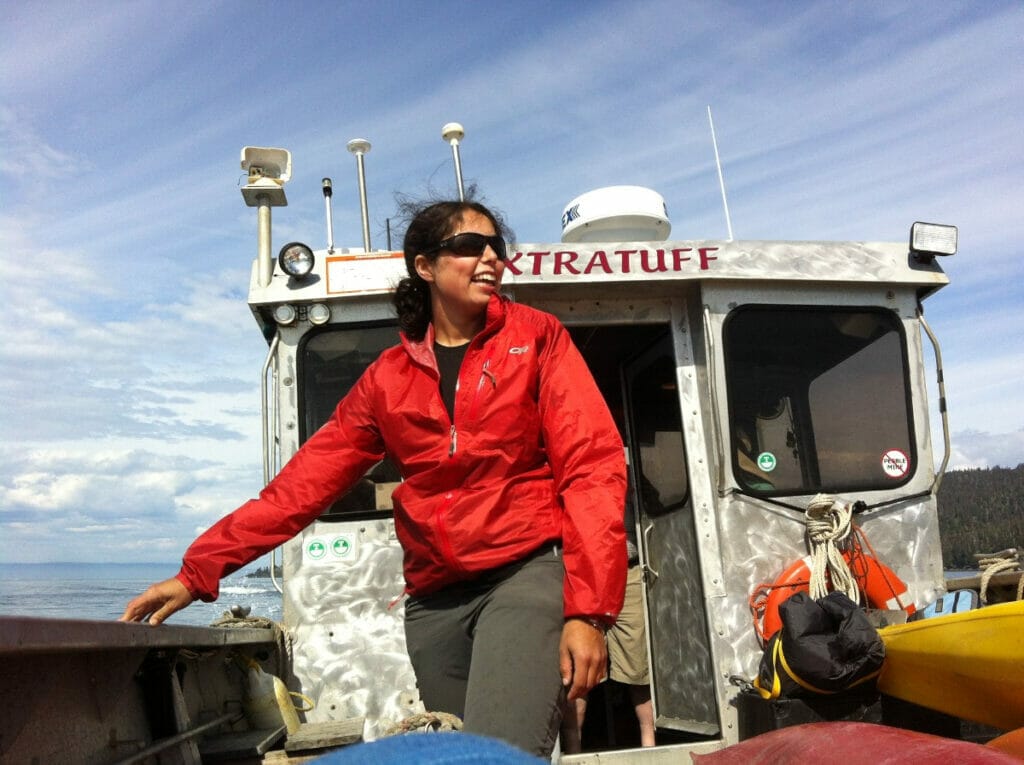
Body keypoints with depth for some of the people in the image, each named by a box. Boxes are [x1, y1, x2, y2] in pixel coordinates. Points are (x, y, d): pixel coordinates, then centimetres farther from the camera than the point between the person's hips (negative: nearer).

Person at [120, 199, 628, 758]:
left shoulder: (536, 338, 3)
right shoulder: (388, 377, 11)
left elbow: (592, 464, -5)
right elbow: (306, 480, 9)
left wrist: (588, 610, -14)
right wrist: (198, 572, 2)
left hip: (527, 571, -4)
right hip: (434, 599, 4)